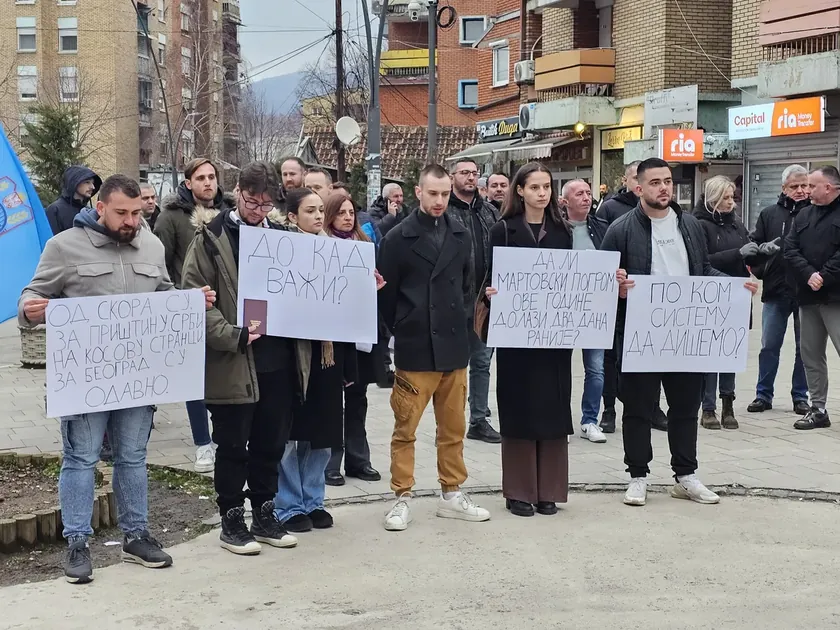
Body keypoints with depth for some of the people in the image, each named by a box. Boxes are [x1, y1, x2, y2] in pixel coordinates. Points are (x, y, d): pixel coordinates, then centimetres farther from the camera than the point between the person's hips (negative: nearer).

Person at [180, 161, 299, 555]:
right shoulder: (212, 235, -4)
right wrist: (231, 336, -18)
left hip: (277, 358, 5)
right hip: (232, 360, -5)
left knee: (271, 443, 12)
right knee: (233, 445, 5)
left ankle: (264, 514, 27)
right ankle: (231, 521, 18)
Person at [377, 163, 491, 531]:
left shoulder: (461, 235, 7)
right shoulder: (398, 238, -5)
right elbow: (386, 293, -2)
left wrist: (463, 319, 6)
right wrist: (402, 332, 2)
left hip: (454, 347, 4)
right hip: (414, 350, -4)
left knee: (453, 428, 12)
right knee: (405, 429, 3)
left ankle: (452, 494, 24)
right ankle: (402, 498, 13)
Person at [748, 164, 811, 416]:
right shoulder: (769, 214, 7)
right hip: (775, 291, 2)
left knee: (804, 348, 8)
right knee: (769, 346, 7)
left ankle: (800, 396, 20)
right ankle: (763, 395, 18)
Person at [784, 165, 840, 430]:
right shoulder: (804, 215, 15)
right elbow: (790, 249, 5)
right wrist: (809, 274, -10)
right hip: (808, 296, 7)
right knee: (811, 354, 10)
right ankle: (818, 409, 19)